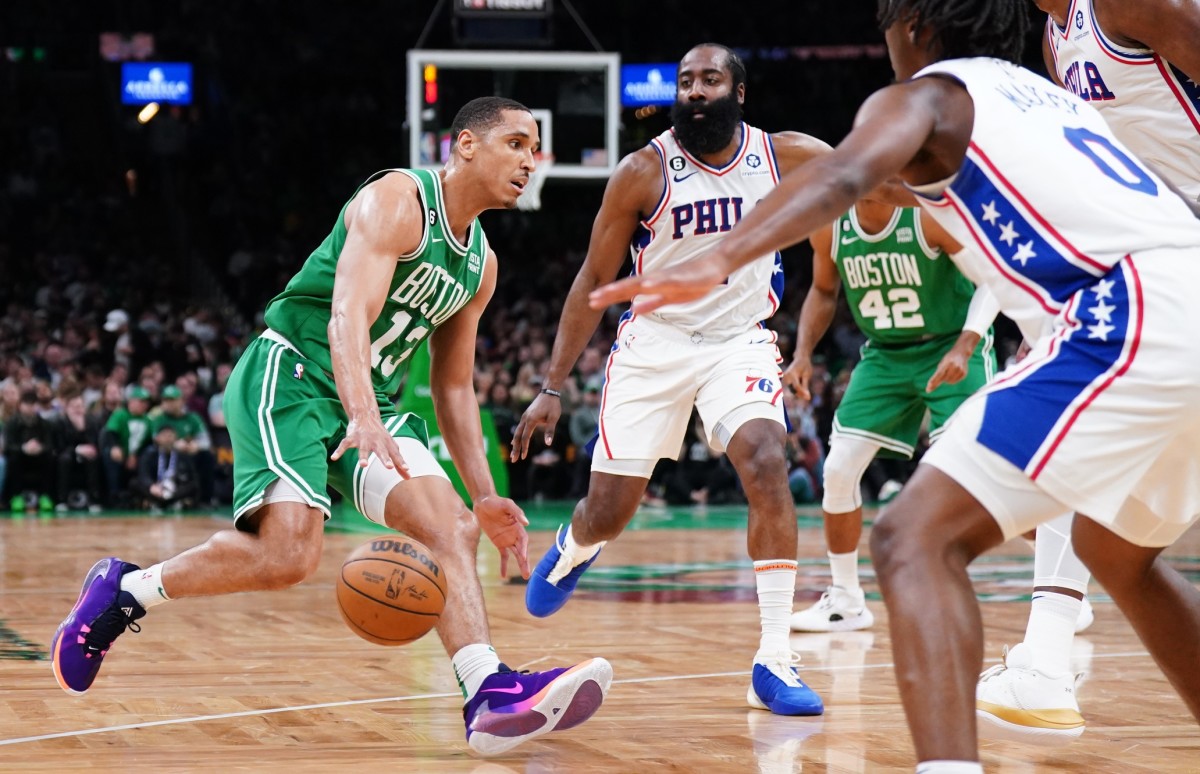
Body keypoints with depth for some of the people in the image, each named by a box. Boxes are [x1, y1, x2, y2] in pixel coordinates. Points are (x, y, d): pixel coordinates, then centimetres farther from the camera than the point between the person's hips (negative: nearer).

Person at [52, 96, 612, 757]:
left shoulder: (480, 263, 15)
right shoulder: (396, 201, -11)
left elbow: (453, 388, 22)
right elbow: (348, 316, -27)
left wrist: (484, 497, 14)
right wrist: (366, 423, -43)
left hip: (369, 402, 8)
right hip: (291, 375, -8)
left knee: (452, 527, -11)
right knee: (288, 554, -25)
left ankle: (490, 698, -22)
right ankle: (124, 589, -4)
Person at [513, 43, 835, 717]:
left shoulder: (785, 156, -5)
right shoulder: (645, 172, -10)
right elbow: (594, 282, -4)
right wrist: (553, 388, -6)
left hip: (741, 340, 1)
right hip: (656, 341, 0)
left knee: (768, 469, -25)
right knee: (609, 512, 0)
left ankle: (775, 663, -20)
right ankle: (571, 553, 42)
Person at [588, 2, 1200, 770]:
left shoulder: (922, 95, 9)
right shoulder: (1048, 94, 30)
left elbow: (842, 175, -14)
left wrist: (720, 260, -28)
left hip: (1133, 321, -8)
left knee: (917, 538, -10)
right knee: (1119, 553, 32)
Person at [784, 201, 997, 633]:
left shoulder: (931, 216, -22)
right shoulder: (831, 228, -7)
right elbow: (823, 291, 13)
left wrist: (964, 347, -31)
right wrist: (803, 353, -1)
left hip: (951, 350, -5)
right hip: (884, 354, 6)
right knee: (839, 468, -1)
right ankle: (846, 602, 15)